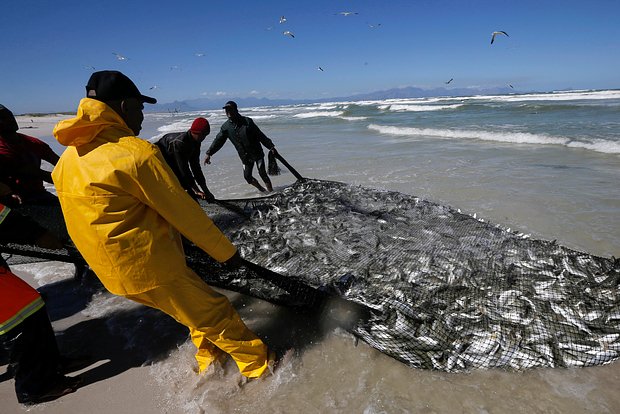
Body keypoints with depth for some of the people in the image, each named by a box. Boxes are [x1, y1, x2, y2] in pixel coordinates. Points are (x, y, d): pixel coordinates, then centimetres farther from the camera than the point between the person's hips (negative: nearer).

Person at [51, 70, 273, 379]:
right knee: (216, 314, 6)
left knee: (196, 310, 25)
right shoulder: (137, 152, -21)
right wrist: (226, 252, -5)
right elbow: (183, 212, -17)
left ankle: (208, 360, 41)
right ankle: (258, 364, 22)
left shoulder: (68, 159, 7)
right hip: (152, 269, -9)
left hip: (113, 270, 9)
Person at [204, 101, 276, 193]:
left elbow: (260, 136, -6)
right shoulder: (226, 127, 0)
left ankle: (271, 191, 5)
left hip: (257, 153, -3)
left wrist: (271, 146, -7)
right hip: (245, 157, 4)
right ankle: (262, 190, 22)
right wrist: (209, 153, -1)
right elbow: (218, 141, 4)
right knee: (247, 176, 1)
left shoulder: (247, 121, -8)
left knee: (262, 173, -7)